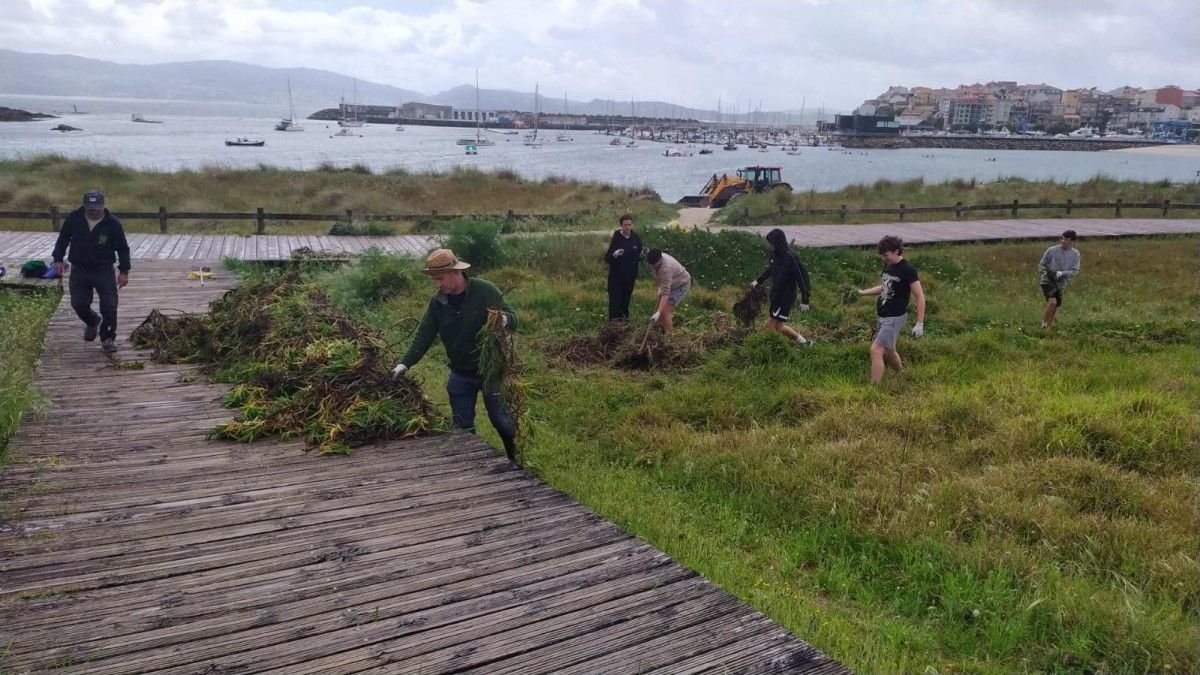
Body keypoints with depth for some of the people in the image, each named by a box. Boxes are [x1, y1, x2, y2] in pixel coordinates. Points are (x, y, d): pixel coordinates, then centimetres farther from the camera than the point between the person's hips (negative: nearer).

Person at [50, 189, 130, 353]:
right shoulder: (73, 218, -5)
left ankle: (108, 338, 8)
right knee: (78, 303, 0)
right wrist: (58, 259, 3)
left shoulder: (113, 223, -10)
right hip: (79, 270, 2)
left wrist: (124, 271, -5)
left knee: (109, 305, -7)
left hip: (104, 270, -2)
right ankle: (92, 322, 33)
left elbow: (123, 249, -2)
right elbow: (63, 239, 11)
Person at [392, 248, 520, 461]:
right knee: (462, 425, 12)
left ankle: (515, 457, 30)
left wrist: (505, 319, -37)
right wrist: (405, 363, -16)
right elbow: (424, 336, -5)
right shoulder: (437, 302, -4)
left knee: (500, 417, 7)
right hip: (460, 375, 4)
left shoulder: (486, 291, -16)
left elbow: (512, 319, -12)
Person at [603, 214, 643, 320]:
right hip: (616, 275, -4)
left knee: (626, 300, 13)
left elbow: (638, 258, 13)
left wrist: (642, 254, -9)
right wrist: (614, 254, -32)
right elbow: (607, 258, -12)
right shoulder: (616, 238, -12)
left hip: (630, 275, 4)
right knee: (615, 300, -7)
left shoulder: (636, 238, 1)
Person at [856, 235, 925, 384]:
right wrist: (861, 292, 14)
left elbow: (920, 297, -16)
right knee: (888, 351, 21)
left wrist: (919, 324, -19)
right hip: (884, 316, 9)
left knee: (876, 350, -16)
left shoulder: (907, 270, -17)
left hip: (895, 318, -9)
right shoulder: (888, 265, 7)